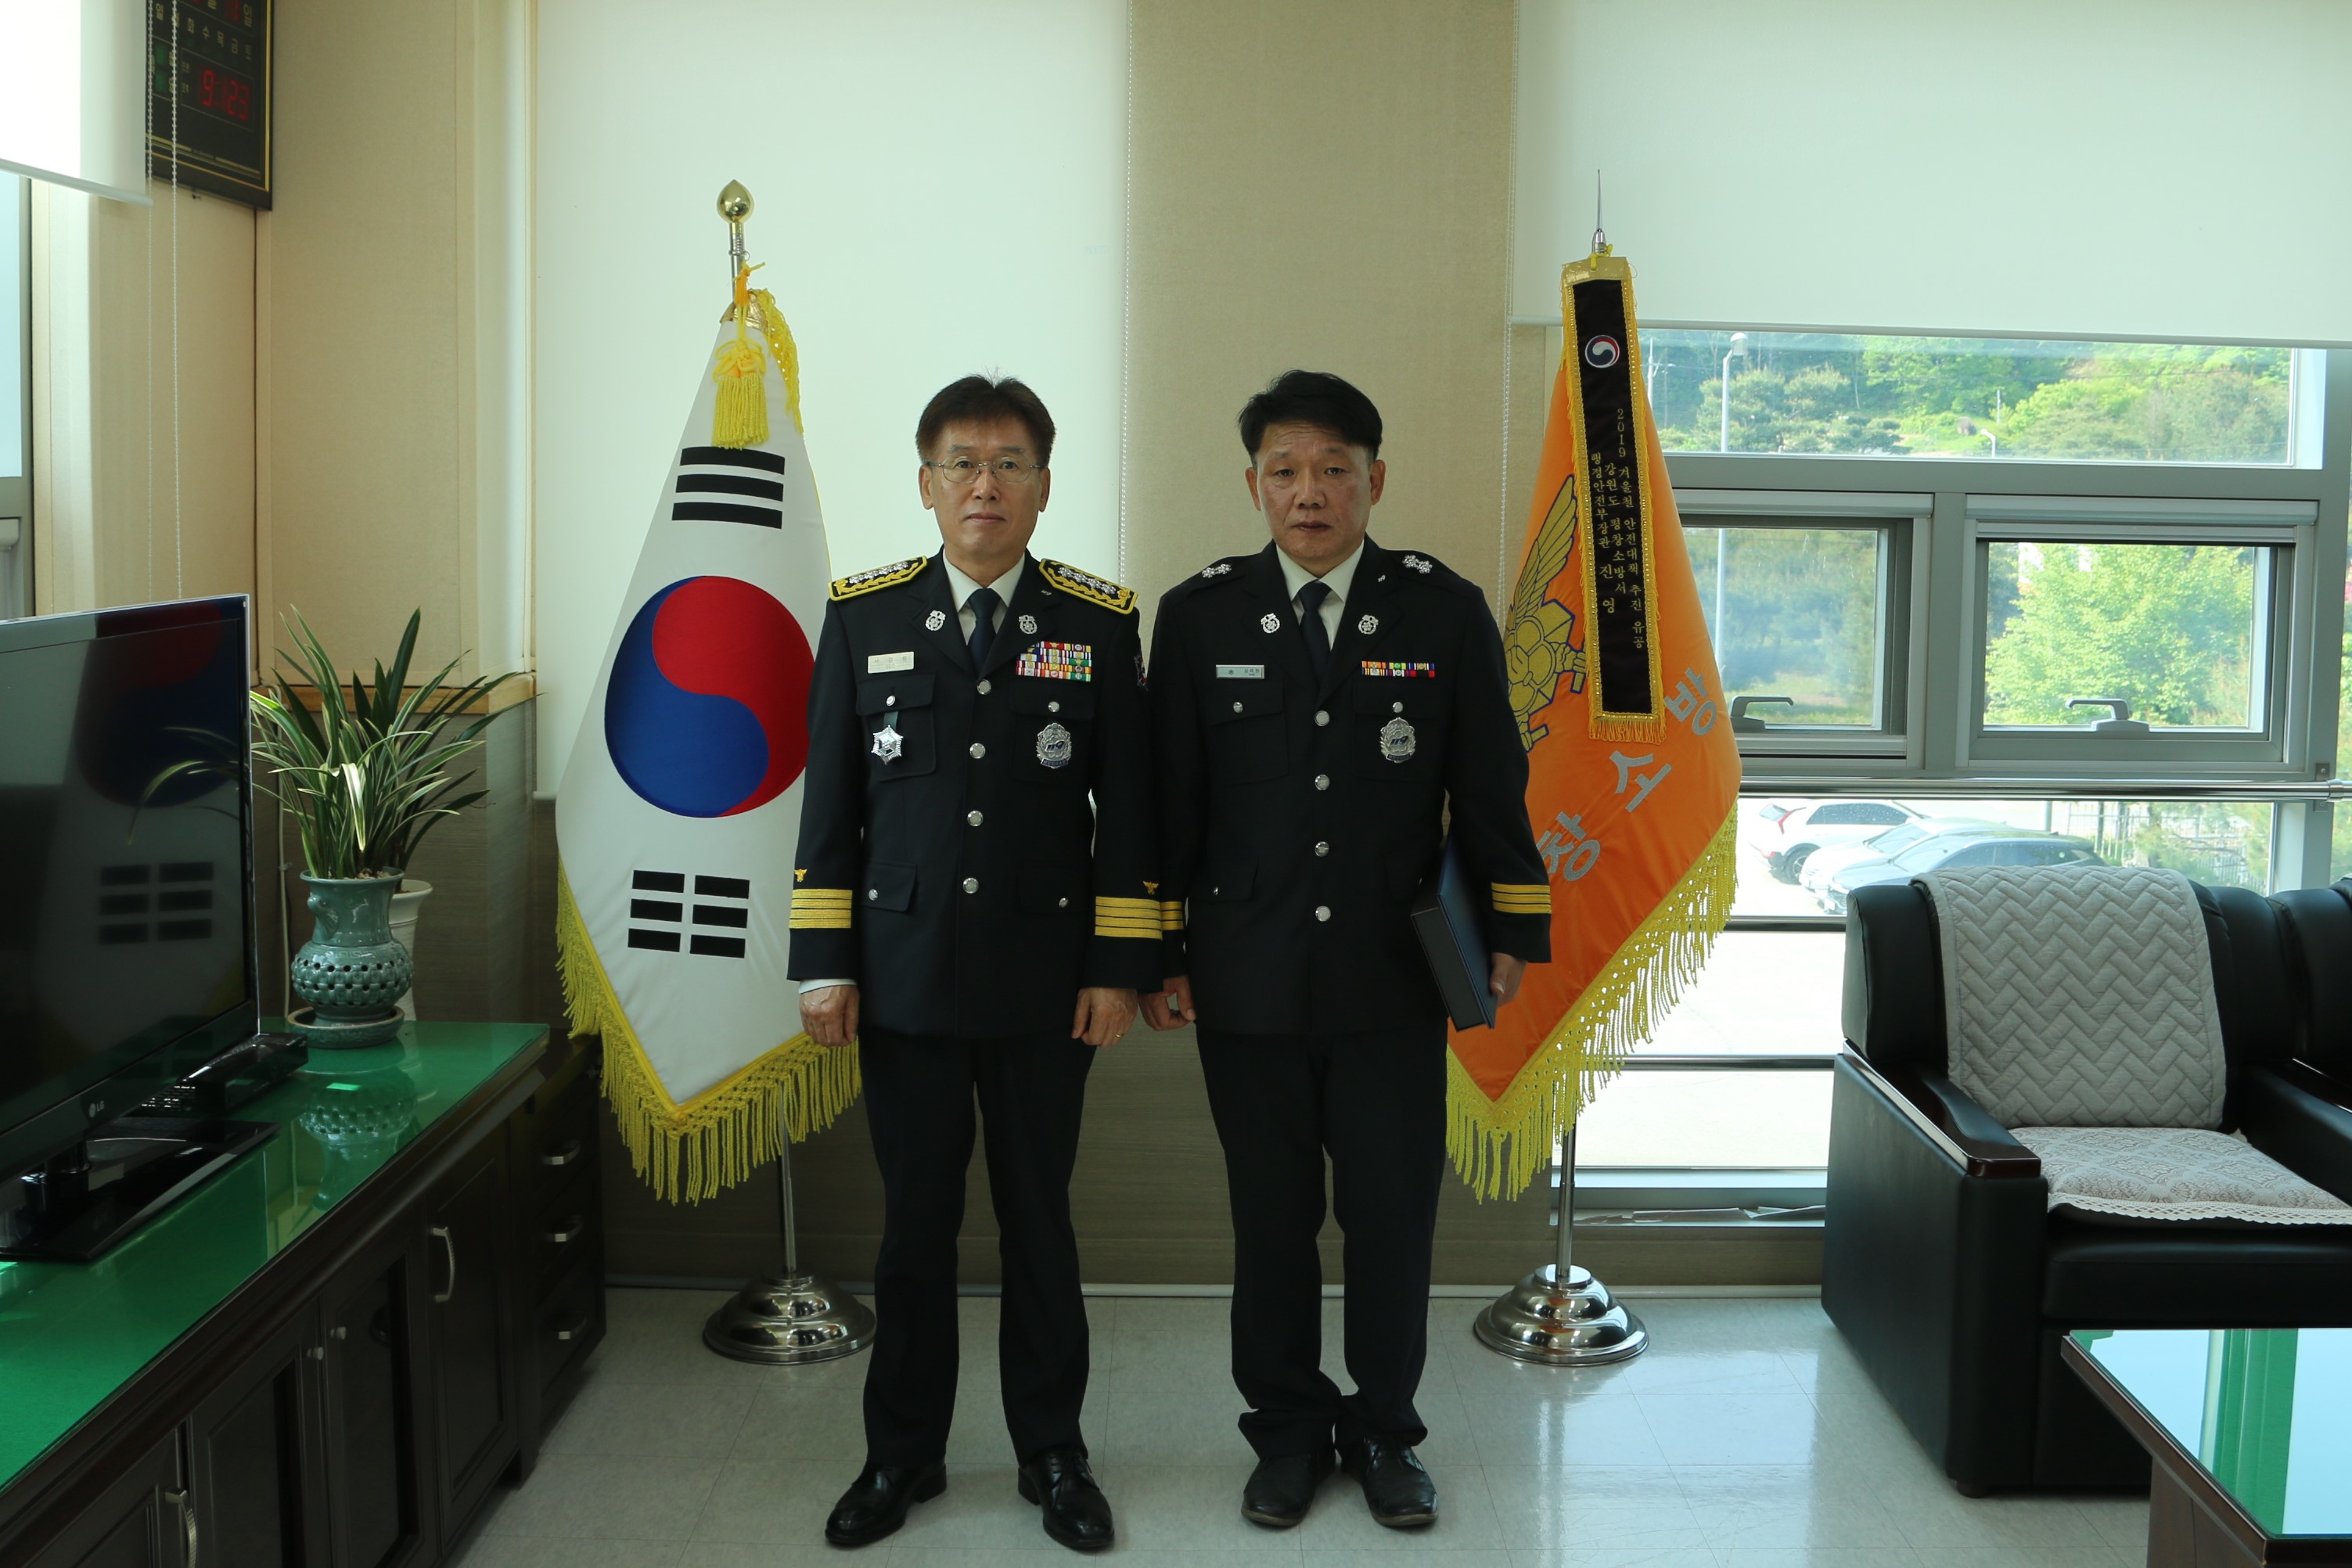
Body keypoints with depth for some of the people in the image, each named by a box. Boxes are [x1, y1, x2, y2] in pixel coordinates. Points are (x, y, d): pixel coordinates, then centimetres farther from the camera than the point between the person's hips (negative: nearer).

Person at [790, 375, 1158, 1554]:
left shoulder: (1100, 623, 1)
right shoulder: (863, 616, 3)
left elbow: (1126, 807, 1)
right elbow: (832, 802, 4)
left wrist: (1120, 967, -4)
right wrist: (823, 964, -1)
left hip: (1046, 984, 0)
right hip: (904, 978, 1)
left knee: (1039, 1220, 10)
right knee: (915, 1223, 9)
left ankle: (1052, 1454, 25)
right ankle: (903, 1454, 25)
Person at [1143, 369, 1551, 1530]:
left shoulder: (1446, 612, 1)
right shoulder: (1200, 615, 1)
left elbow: (1491, 790, 5)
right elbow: (1168, 801, 4)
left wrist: (1511, 937, 4)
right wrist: (1159, 953, 3)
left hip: (1394, 981, 0)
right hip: (1247, 985, 0)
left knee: (1394, 1217, 6)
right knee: (1270, 1216, 10)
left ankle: (1385, 1430, 26)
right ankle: (1287, 1429, 27)